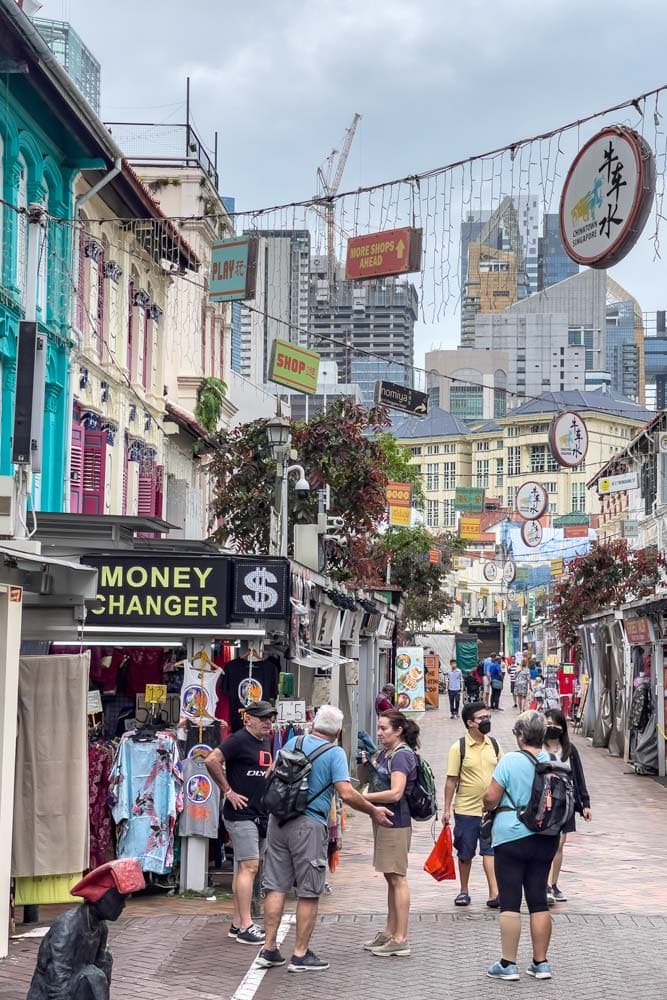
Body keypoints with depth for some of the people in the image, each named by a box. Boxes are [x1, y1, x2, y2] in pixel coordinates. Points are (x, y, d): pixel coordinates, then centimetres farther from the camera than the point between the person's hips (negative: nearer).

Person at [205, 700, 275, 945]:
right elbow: (211, 760, -23)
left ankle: (237, 923, 18)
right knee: (249, 866, -12)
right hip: (241, 814, -9)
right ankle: (245, 927, -10)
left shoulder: (266, 743, 16)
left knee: (244, 869, 12)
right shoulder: (239, 740, -11)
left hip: (261, 815, 9)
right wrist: (228, 791, -17)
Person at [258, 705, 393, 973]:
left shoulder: (292, 743, 10)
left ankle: (269, 950, 11)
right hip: (308, 825, -5)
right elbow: (346, 794, -15)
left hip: (278, 819, 5)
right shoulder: (334, 753, -6)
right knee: (309, 893, 3)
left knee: (276, 887, 9)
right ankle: (301, 955, 6)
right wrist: (373, 811, -1)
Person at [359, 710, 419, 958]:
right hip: (382, 820, 10)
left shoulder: (402, 755, -15)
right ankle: (389, 933, 24)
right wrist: (363, 761, 3)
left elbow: (396, 793, -24)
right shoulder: (385, 753, 13)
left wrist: (363, 797, -21)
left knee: (397, 878, -6)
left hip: (396, 823, -10)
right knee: (390, 877, 16)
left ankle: (400, 939, -3)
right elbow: (364, 778, 22)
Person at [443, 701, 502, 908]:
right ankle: (464, 891, 23)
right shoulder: (458, 748, -8)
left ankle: (494, 893, -10)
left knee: (490, 851, -6)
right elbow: (451, 780, -5)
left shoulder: (494, 745, 4)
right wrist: (446, 809, -6)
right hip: (466, 810, -2)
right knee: (465, 854, 9)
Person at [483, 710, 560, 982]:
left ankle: (508, 964, 3)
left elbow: (490, 799, -12)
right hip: (545, 838, 5)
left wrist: (487, 806, 9)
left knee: (510, 901, 0)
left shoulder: (510, 761, -13)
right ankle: (540, 963, 15)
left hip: (512, 837, -5)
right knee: (538, 900, 11)